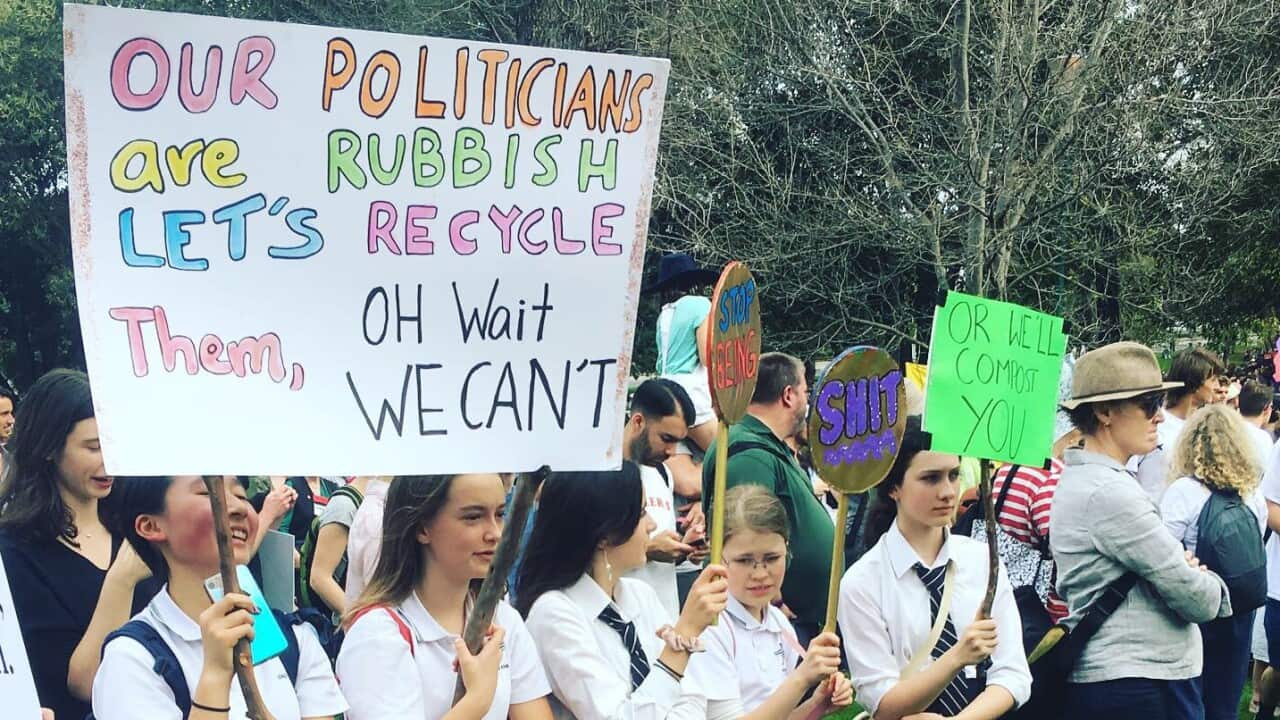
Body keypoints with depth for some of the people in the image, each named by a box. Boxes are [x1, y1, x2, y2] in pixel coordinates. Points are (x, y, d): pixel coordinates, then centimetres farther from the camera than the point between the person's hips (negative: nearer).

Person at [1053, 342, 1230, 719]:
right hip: (1140, 687, -10)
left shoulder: (1080, 479, 11)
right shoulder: (1111, 492, -19)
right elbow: (1196, 600, -18)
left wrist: (1184, 570, -4)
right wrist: (1209, 585, 3)